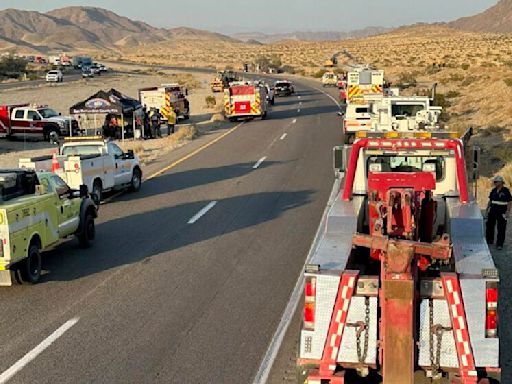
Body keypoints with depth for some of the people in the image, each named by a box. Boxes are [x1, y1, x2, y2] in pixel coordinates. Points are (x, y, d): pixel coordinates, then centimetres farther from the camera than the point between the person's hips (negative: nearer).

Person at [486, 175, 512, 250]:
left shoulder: (506, 191, -11)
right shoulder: (493, 190, 7)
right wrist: (487, 209, 15)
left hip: (501, 212, -6)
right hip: (492, 211, 6)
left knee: (501, 229, 0)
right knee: (489, 226, 14)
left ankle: (499, 244, 7)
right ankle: (489, 241, 30)